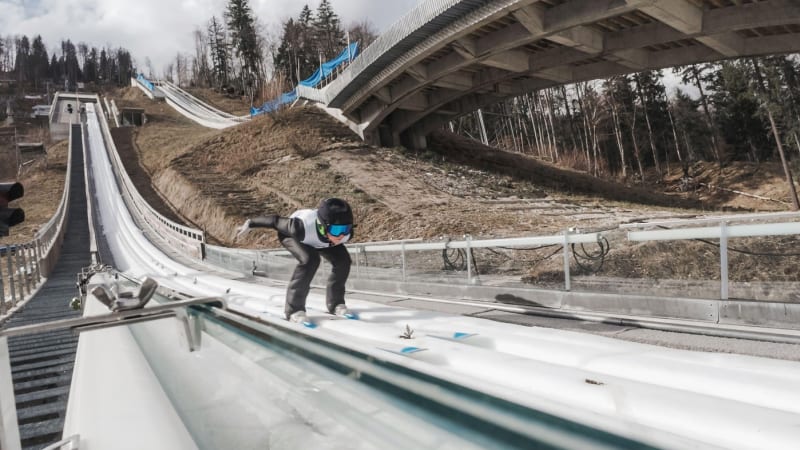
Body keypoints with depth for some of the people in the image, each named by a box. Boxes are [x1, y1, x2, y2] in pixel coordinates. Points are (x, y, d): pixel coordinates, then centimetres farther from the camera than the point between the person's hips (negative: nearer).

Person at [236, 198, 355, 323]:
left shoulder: (347, 233, -36)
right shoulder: (301, 228, -47)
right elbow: (276, 220, -30)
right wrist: (250, 224, -14)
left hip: (317, 237, 4)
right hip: (292, 235, -4)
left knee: (343, 260, -12)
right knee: (310, 259, -30)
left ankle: (335, 303, 8)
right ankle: (294, 308, -18)